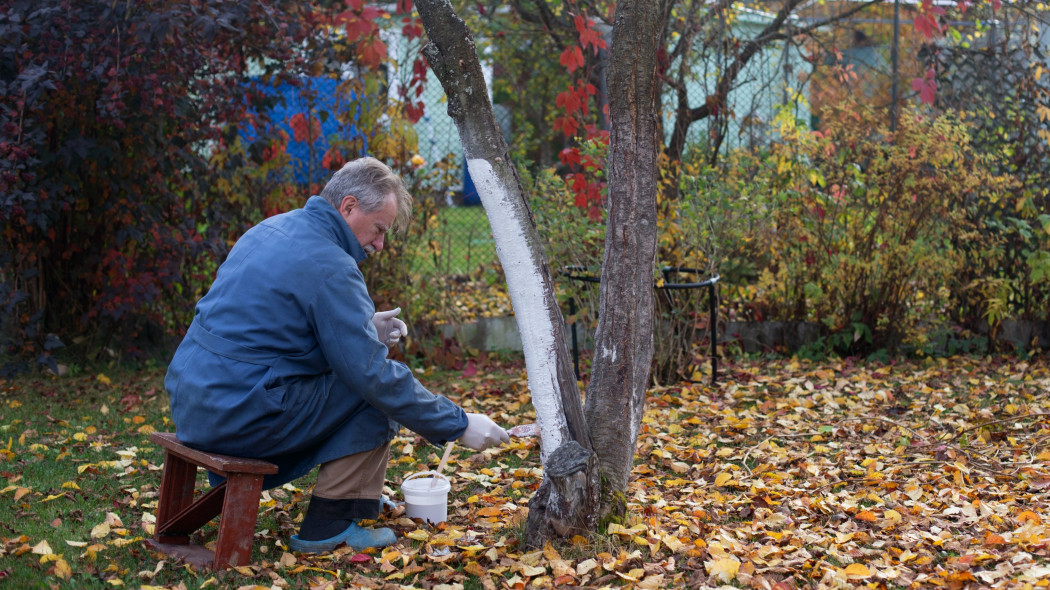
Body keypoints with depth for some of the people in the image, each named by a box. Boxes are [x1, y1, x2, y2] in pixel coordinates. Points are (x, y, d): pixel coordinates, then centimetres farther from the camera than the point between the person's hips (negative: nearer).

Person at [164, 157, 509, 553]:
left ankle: (358, 495, 30)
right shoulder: (330, 267, -17)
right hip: (242, 415, -10)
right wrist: (457, 426, -12)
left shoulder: (271, 229, 12)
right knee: (375, 393, -2)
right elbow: (374, 376, -19)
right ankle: (327, 526, 1)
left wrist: (365, 327, 16)